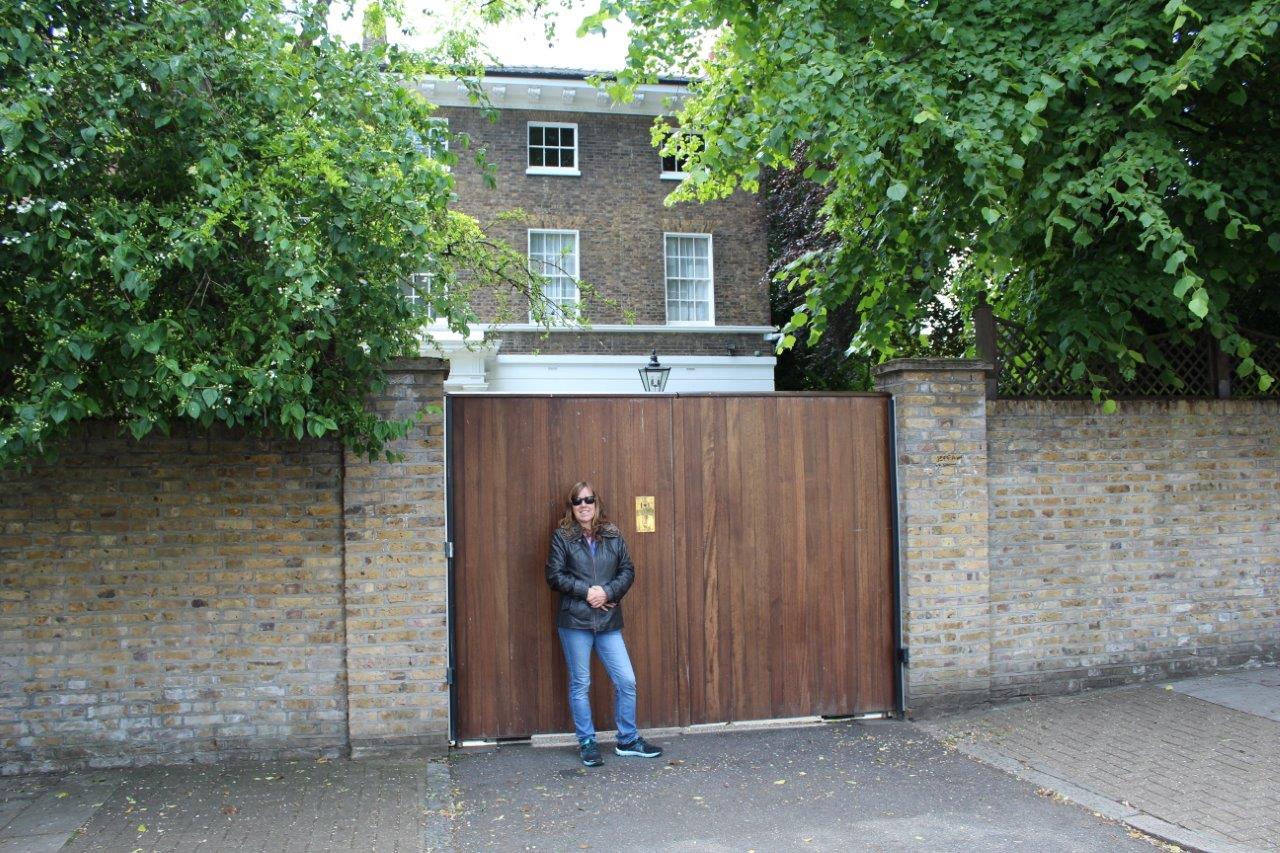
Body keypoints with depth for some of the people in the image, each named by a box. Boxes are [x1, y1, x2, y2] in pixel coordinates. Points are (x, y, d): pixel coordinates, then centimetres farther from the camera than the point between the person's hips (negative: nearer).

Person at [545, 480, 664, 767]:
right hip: (575, 620, -2)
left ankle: (628, 740, 19)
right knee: (580, 684, 6)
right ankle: (587, 743, 19)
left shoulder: (613, 535, 8)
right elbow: (554, 575, -4)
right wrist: (586, 591, -13)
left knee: (626, 681, 2)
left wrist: (607, 592, -11)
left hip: (608, 621, 3)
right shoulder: (562, 536, 0)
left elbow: (628, 571, 6)